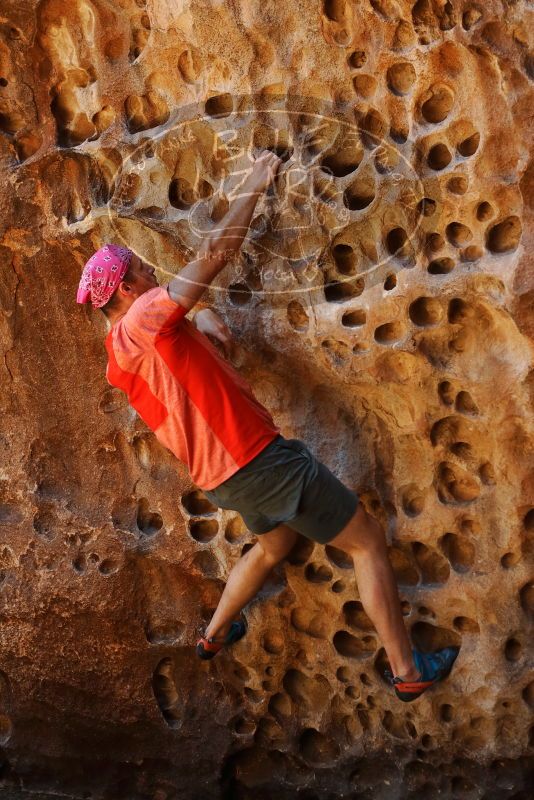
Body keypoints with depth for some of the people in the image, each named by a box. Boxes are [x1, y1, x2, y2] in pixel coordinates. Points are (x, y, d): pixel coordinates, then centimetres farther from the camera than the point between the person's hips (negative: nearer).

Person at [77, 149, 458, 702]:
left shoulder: (120, 357, 11)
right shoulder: (144, 317, -16)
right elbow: (214, 253, -19)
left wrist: (203, 320, 7)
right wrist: (254, 186, -10)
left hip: (221, 479, 9)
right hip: (256, 459, -9)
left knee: (276, 543, 35)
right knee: (368, 541, 3)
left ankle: (214, 635, 47)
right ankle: (407, 671, 10)